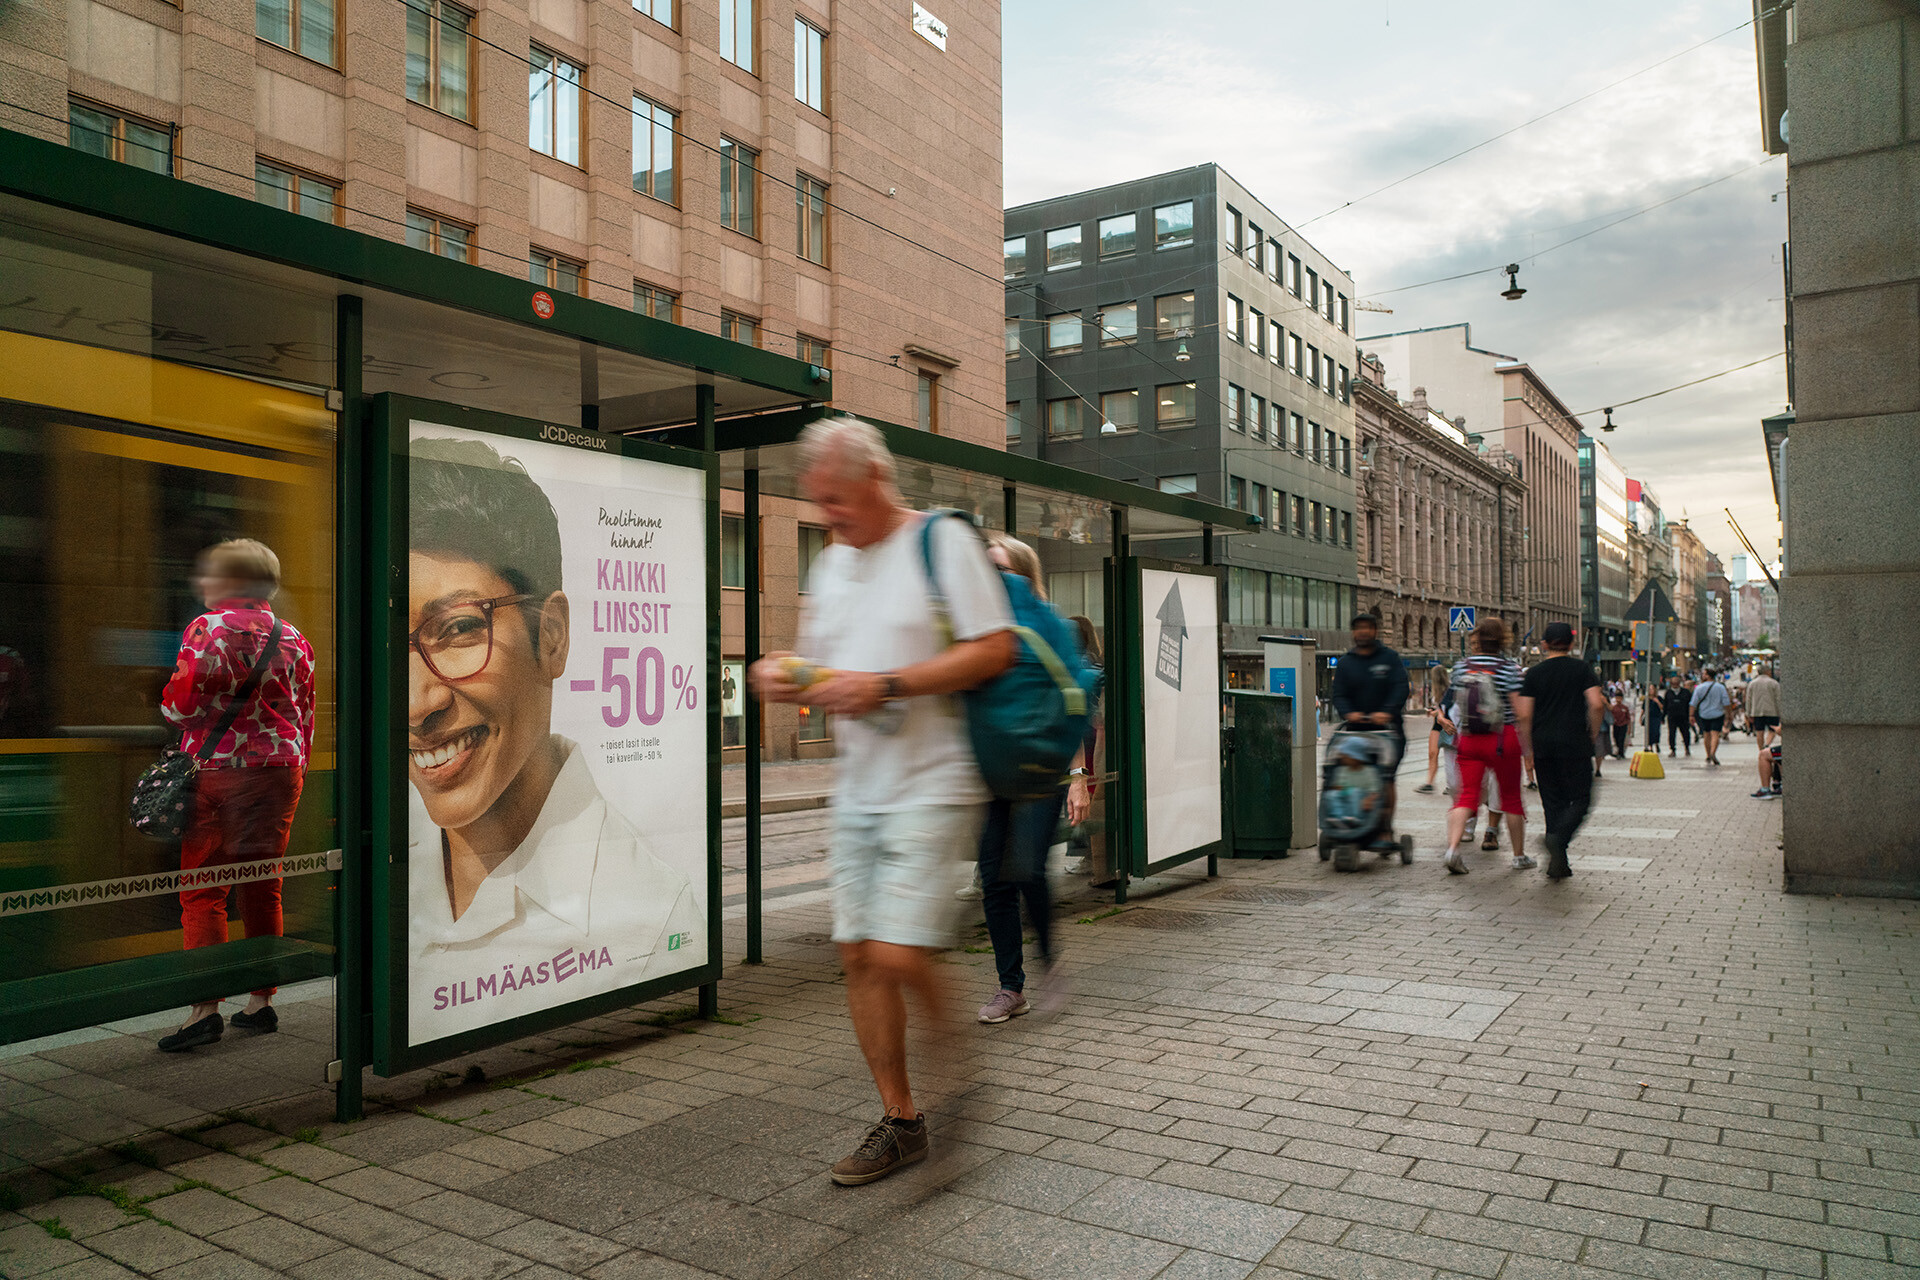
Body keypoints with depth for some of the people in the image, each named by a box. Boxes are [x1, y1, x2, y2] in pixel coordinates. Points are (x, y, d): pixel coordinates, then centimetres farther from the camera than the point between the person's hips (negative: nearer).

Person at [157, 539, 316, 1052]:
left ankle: (205, 1007, -4)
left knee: (203, 892, 0)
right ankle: (261, 1000, 16)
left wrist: (167, 702, 12)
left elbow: (181, 703, -11)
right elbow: (306, 713, 13)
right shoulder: (293, 638, 11)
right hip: (281, 772, 5)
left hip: (218, 768, -5)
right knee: (263, 889, 11)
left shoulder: (207, 627, -6)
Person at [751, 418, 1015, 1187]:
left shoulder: (942, 541, -6)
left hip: (932, 785, -7)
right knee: (858, 956, 7)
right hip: (858, 789, 7)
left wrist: (885, 685, -19)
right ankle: (901, 1123, 22)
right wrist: (782, 675, -3)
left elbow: (995, 649, -13)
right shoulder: (830, 563, 16)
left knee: (897, 956, -13)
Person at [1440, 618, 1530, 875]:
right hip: (1503, 739, -2)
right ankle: (1519, 856, 23)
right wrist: (1527, 745, -2)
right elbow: (1521, 713, -10)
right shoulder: (1508, 668, -8)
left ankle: (1452, 846, -20)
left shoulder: (1462, 666, 2)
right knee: (1511, 797, 11)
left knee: (1466, 795, 1)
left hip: (1469, 739, 2)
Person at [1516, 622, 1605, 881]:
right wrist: (1592, 735, 4)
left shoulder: (1534, 672, 4)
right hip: (1574, 743, -2)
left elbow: (1525, 715, -1)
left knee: (1552, 801, 8)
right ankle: (1558, 837, -22)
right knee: (1580, 798, 5)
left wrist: (1528, 749, 7)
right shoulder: (1581, 668, 1)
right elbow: (1597, 705, -9)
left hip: (1543, 743, 2)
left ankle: (1558, 864, 7)